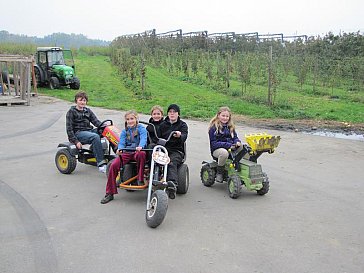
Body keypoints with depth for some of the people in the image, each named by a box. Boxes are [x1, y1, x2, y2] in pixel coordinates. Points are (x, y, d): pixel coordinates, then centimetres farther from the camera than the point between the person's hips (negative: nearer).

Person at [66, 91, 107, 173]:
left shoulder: (88, 111, 19)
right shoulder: (71, 112, 2)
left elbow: (96, 121, 9)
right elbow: (69, 128, -3)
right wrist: (76, 141, -13)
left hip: (89, 130, 6)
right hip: (78, 133, -5)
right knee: (95, 137, -35)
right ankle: (101, 164, -41)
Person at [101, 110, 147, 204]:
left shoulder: (141, 128, 1)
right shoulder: (124, 131, 13)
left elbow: (143, 139, -17)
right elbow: (122, 142, 0)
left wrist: (140, 146, -39)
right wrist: (119, 149, -24)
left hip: (137, 151, -3)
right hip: (126, 152, 3)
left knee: (142, 154, -40)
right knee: (114, 165, -19)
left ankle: (140, 179, -23)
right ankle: (109, 193, -9)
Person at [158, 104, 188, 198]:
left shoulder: (183, 125, 9)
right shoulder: (162, 125, 19)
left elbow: (184, 137, -10)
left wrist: (179, 136, -34)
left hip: (177, 150, -3)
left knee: (172, 162, -34)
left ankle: (173, 183, -49)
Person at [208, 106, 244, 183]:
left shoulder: (230, 126, 12)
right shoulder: (213, 127, -8)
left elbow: (235, 137, 16)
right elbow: (214, 143, -14)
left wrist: (237, 142, -11)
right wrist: (228, 145, -23)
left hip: (231, 148, 6)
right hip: (217, 149, -6)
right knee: (224, 153, -40)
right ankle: (219, 173, -18)